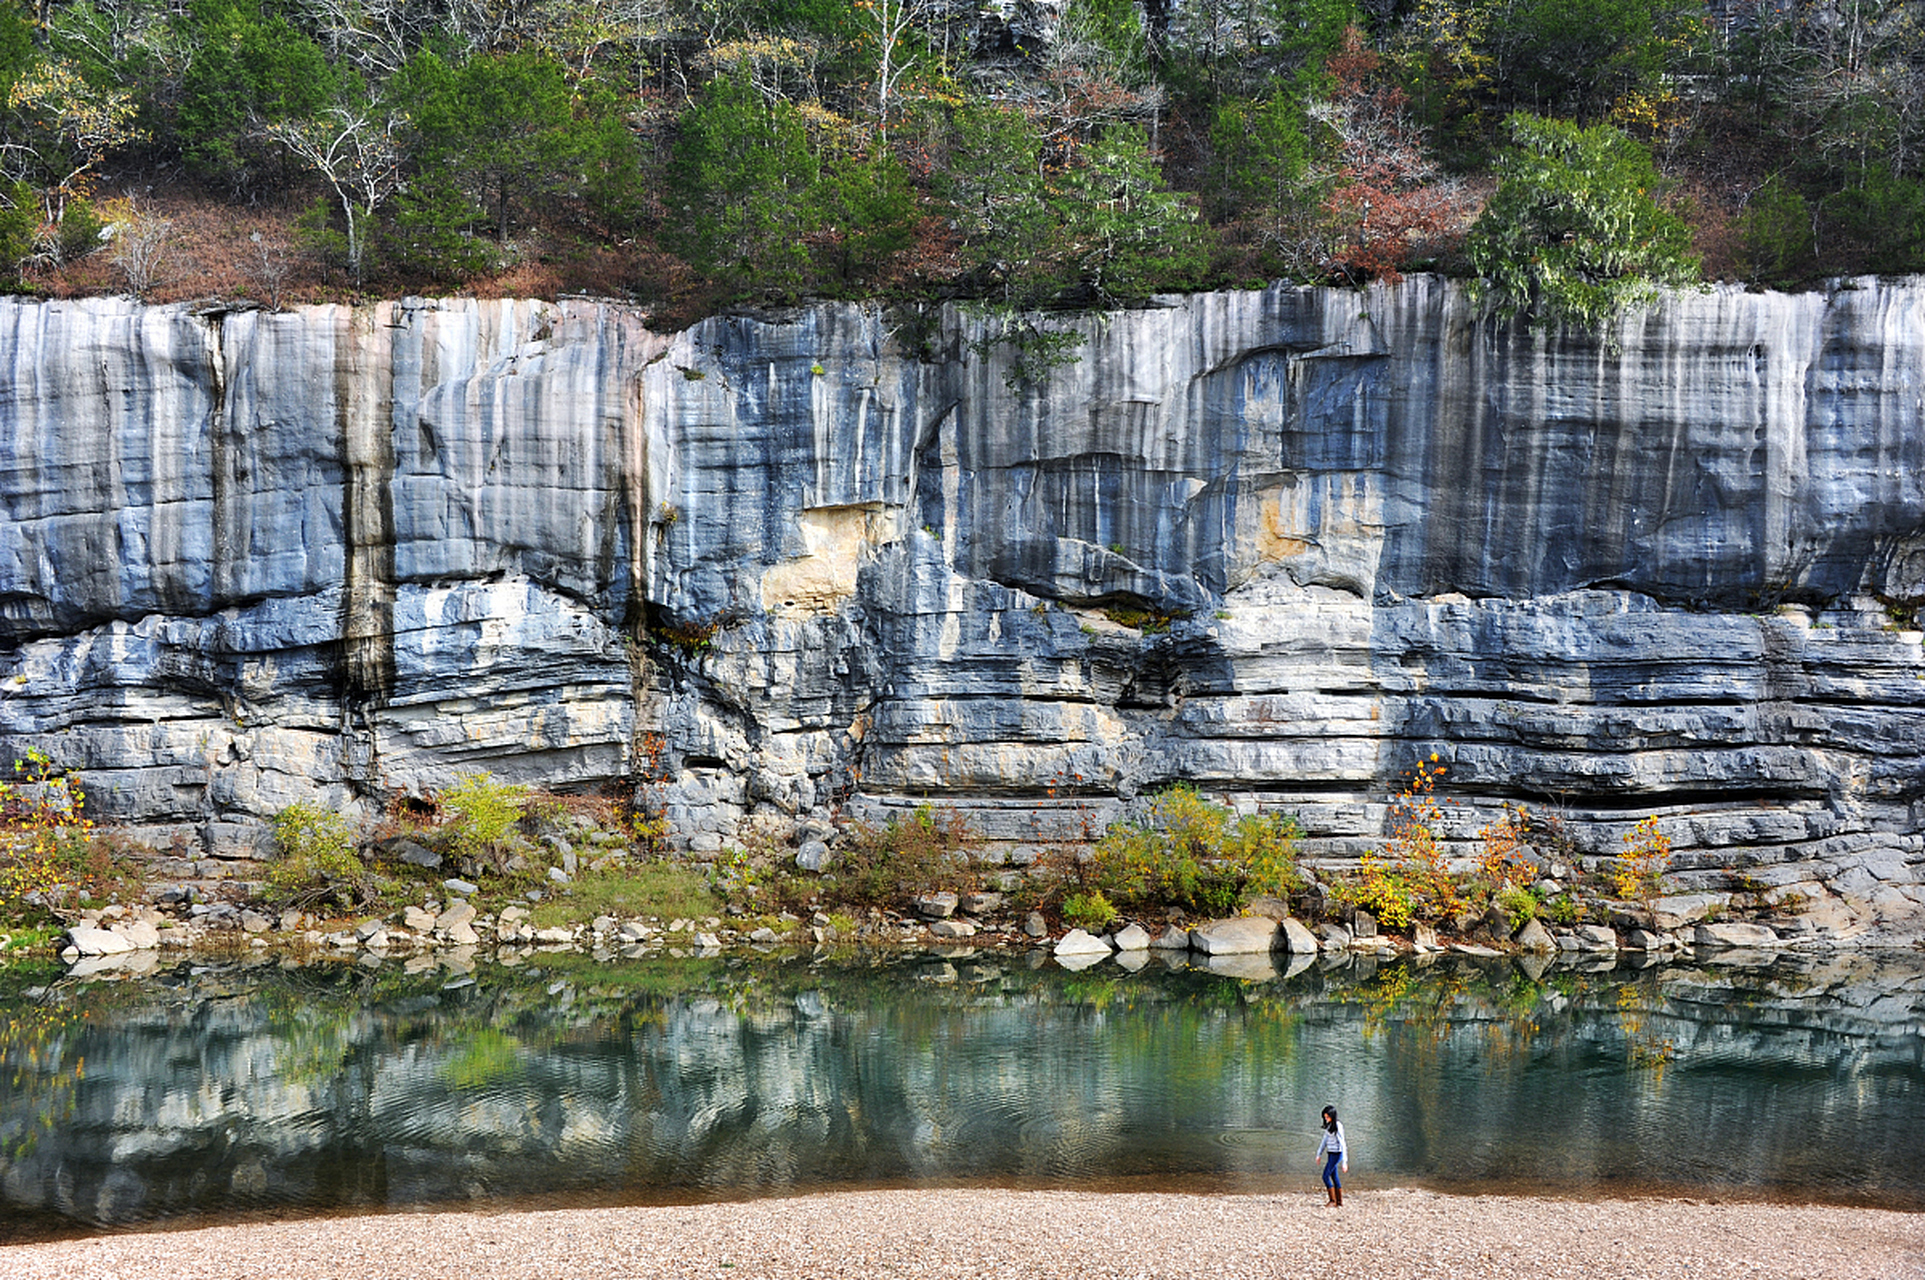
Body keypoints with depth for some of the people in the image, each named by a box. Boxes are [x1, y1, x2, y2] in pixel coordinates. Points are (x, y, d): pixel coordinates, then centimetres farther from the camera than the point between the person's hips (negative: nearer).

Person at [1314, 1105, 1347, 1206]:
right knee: (1334, 1177, 12)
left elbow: (1342, 1144, -19)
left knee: (1326, 1176, -9)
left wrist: (1344, 1162, -21)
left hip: (1336, 1154, -9)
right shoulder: (1329, 1125, 8)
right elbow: (1325, 1140, 19)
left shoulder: (1338, 1127, -18)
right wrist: (1319, 1154, 19)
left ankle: (1332, 1201, -1)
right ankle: (1339, 1202, 18)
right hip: (1331, 1153, 9)